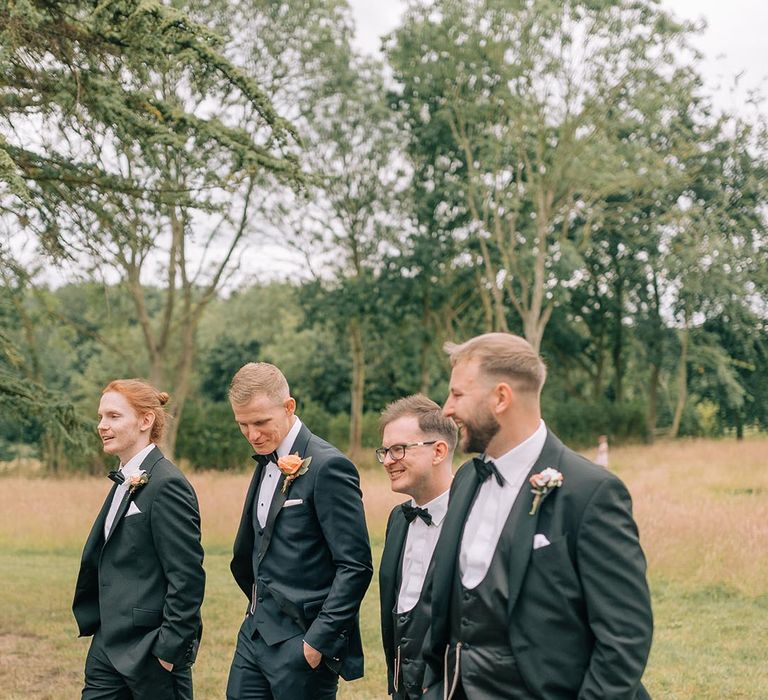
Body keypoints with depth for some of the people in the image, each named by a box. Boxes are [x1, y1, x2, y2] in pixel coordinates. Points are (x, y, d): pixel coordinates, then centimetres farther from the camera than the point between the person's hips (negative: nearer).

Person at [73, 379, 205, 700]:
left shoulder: (167, 484, -16)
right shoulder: (125, 481, 12)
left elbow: (187, 578, -19)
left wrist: (170, 649, -17)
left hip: (150, 649, -9)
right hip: (109, 645, 9)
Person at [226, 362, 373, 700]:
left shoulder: (327, 466, -15)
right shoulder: (267, 463, 11)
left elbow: (356, 566, -17)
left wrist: (319, 640, -18)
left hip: (301, 643, -8)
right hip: (255, 634, 8)